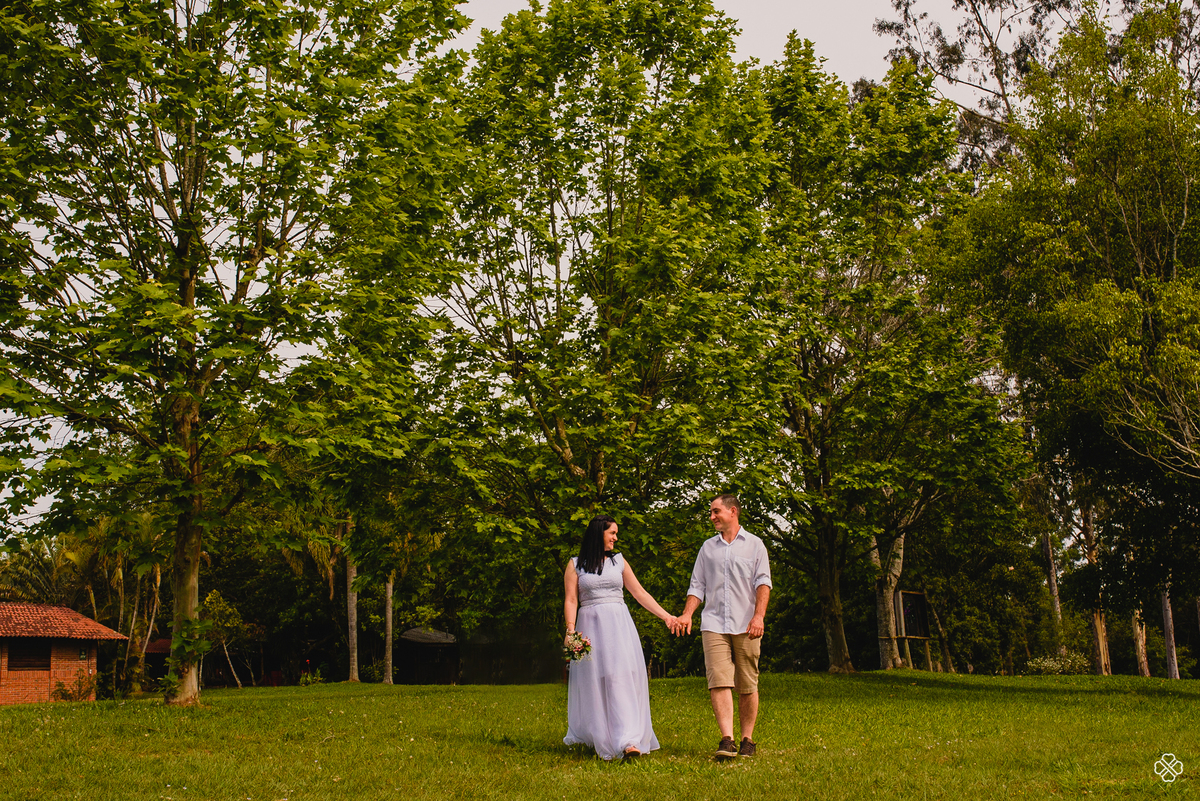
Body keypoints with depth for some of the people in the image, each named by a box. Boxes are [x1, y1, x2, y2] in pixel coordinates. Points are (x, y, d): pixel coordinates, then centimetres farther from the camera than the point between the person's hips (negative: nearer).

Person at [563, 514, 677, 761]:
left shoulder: (619, 562, 13)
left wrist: (666, 616, 8)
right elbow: (571, 600, 1)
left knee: (623, 677, -11)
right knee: (593, 682, 1)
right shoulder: (575, 565, 6)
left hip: (619, 623, 1)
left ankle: (628, 741, -17)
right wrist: (570, 629, -13)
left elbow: (639, 593, 14)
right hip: (591, 625, -1)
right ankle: (592, 736, 17)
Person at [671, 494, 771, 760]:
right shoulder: (708, 547, 18)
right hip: (714, 624, 2)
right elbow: (697, 585, 16)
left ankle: (747, 740, 11)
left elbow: (763, 582, 1)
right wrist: (687, 614, 1)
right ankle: (727, 741, -18)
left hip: (745, 626, -1)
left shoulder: (754, 544, 10)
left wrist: (759, 616, -13)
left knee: (747, 685, 1)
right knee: (718, 681, -13)